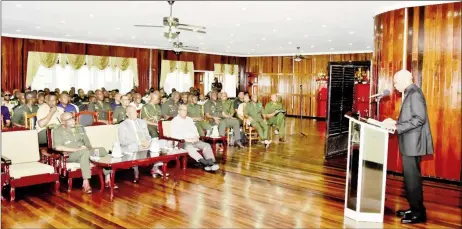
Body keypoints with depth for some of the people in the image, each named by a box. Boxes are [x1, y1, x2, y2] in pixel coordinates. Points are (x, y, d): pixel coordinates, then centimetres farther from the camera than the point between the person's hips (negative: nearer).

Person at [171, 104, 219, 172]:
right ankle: (204, 162, -52)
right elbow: (174, 134, -9)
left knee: (207, 145, -18)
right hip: (182, 142, -6)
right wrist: (186, 139, -17)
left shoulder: (189, 119, 23)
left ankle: (211, 162, -38)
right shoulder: (174, 121, 3)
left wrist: (196, 137, -1)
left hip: (194, 140, 6)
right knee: (189, 147, -38)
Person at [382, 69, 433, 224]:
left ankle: (419, 213, 5)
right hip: (408, 144, 10)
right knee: (409, 177, 15)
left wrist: (397, 127, -21)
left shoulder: (415, 93, -14)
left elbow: (419, 118, -22)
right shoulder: (410, 94, 15)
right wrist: (395, 122, 8)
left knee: (412, 178, -4)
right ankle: (414, 208, 25)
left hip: (413, 144, -10)